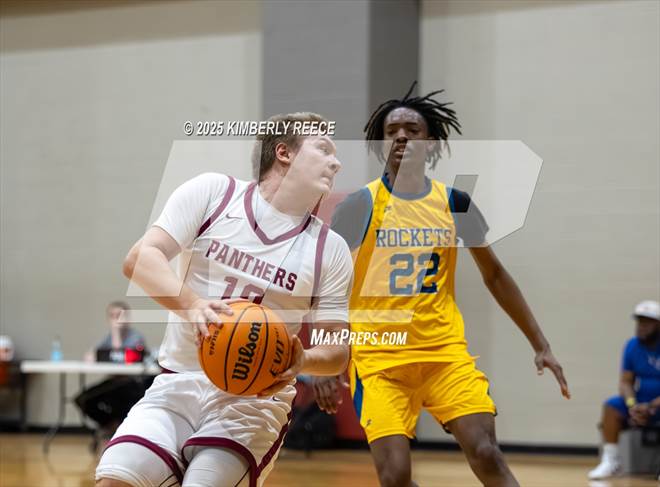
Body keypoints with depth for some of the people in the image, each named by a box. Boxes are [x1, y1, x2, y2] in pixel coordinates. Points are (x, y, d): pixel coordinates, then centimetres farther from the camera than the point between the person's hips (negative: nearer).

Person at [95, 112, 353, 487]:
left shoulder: (331, 250, 5)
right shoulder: (212, 192, 2)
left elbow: (337, 350, 7)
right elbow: (141, 258, -7)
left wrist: (301, 361, -17)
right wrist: (191, 303, -26)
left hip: (255, 401, 0)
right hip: (176, 385, 0)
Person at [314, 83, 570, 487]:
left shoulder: (454, 203, 5)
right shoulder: (360, 206, -3)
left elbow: (495, 275, 15)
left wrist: (541, 345, 12)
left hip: (444, 349, 2)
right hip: (379, 357, -2)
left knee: (486, 455, -13)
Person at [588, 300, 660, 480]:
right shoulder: (632, 346, 2)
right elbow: (625, 382, 2)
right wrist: (632, 405, -18)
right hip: (642, 401, 5)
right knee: (612, 406, -20)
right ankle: (610, 461, -19)